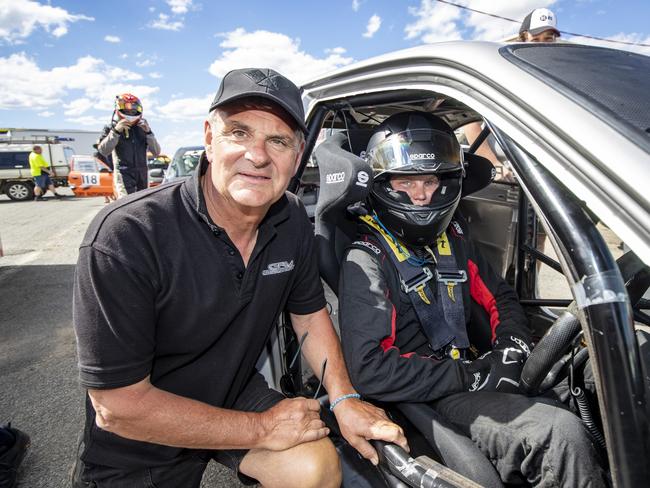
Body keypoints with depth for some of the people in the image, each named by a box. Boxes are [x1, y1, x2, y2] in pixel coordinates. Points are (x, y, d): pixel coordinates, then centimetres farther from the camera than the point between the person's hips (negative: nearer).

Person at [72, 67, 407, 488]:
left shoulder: (292, 220, -11)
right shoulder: (125, 237, -29)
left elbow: (309, 312, 2)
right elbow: (119, 406, -25)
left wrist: (345, 399, -10)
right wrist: (263, 428, -22)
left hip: (236, 395, 4)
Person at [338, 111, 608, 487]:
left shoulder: (453, 235, 10)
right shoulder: (367, 262, -14)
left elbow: (499, 298, 20)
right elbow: (369, 371, -22)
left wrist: (513, 342, -3)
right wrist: (473, 375, -19)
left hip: (475, 369, 7)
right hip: (429, 398, -7)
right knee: (563, 435, -22)